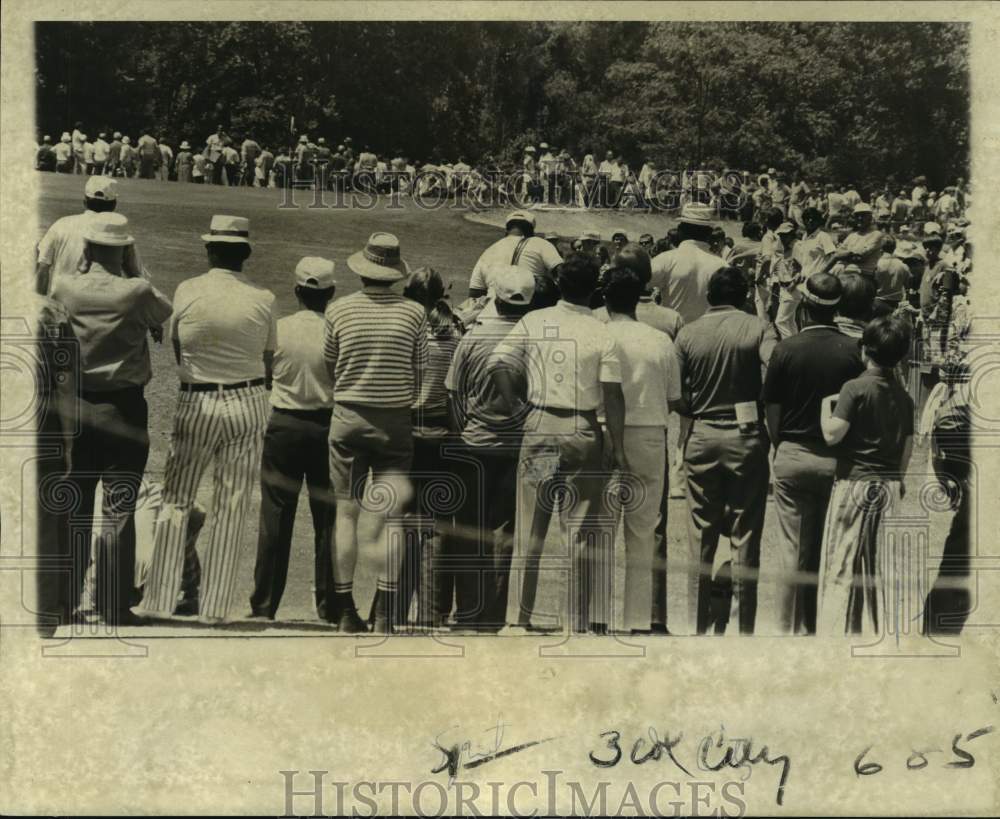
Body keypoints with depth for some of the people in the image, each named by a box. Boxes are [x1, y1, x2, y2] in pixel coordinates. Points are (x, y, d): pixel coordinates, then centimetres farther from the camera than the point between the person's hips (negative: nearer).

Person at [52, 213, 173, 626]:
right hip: (124, 410, -3)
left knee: (73, 506, 14)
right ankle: (114, 607, 4)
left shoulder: (64, 288, -6)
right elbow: (165, 312, 4)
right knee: (119, 511, 2)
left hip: (75, 408, 3)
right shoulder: (136, 293, -13)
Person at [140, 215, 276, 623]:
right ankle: (214, 607, 7)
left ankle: (160, 599, 6)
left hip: (195, 405, -1)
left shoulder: (187, 291, -4)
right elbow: (268, 364, 4)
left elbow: (175, 349, 7)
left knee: (176, 502, 8)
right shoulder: (263, 299, -2)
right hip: (248, 405, 1)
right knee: (231, 508, 5)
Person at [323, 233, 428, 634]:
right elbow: (420, 374, 1)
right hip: (396, 420, 0)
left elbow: (329, 365, 8)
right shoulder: (414, 312, -6)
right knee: (390, 518, 2)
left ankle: (346, 610, 9)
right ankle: (385, 611, -2)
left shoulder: (339, 310, -4)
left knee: (346, 514, 7)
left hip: (348, 419, 0)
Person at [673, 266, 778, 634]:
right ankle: (744, 628, 8)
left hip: (702, 436, 2)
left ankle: (698, 625, 15)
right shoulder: (759, 328, -6)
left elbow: (678, 399, -4)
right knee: (745, 535, 6)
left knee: (701, 538, 11)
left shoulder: (687, 334, -1)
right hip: (747, 436, -2)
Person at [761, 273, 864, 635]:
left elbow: (771, 410, -2)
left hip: (793, 455, 0)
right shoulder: (853, 351, -7)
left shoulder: (786, 348, -7)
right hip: (838, 459, 1)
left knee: (793, 547, 7)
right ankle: (820, 623, 17)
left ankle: (787, 625, 13)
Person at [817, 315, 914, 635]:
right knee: (882, 565, 11)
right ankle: (877, 627, 15)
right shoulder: (903, 397, 7)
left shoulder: (856, 388, -12)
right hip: (889, 488, 5)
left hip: (855, 484, -5)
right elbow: (907, 449, 11)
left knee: (844, 562, 1)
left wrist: (826, 404, -1)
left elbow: (832, 434, -18)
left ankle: (837, 630, 2)